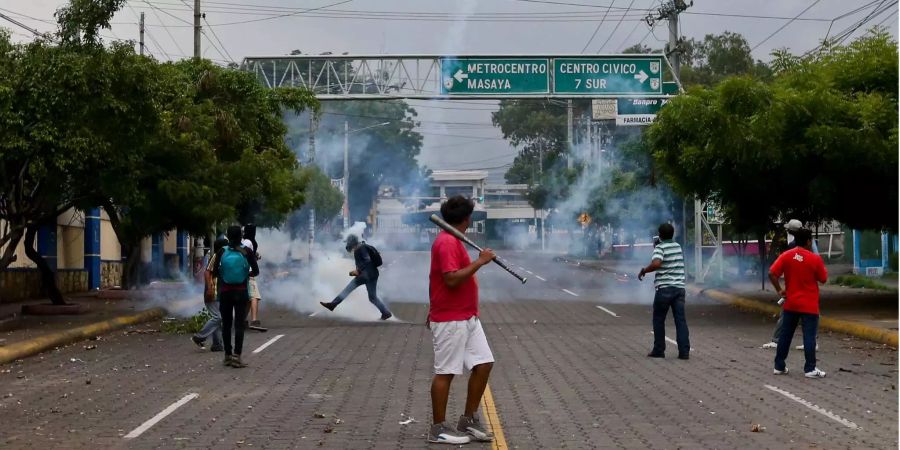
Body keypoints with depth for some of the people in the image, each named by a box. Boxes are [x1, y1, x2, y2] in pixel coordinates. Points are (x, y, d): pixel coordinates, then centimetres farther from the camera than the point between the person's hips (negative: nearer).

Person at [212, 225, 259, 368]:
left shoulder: (222, 252, -4)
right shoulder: (247, 252, -7)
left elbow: (215, 273, -3)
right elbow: (256, 271, -3)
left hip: (225, 292, 2)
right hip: (241, 292, -2)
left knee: (226, 324, 11)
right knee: (239, 324, -2)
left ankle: (228, 355, 16)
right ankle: (236, 356, -10)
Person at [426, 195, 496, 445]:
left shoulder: (452, 241, 15)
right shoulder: (447, 242, -17)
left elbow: (440, 278, 22)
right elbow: (452, 279, -27)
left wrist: (433, 310, 26)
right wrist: (480, 261, -22)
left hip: (468, 318, 10)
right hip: (450, 320, -10)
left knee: (484, 364, 8)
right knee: (445, 372, -2)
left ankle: (468, 420, 17)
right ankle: (438, 429, 6)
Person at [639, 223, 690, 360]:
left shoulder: (660, 248, -8)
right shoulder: (678, 247, 13)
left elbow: (656, 264, -26)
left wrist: (643, 271, -11)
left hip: (664, 288, -5)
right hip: (679, 287, 5)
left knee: (658, 319, 9)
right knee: (680, 319, 1)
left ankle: (659, 350, 12)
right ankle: (684, 351, -6)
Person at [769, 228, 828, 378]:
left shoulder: (786, 256, -3)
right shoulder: (815, 259, -10)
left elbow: (772, 273, -10)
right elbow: (823, 279, -1)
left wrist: (779, 290, -1)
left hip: (790, 304, 4)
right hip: (809, 305, -4)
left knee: (785, 335, 11)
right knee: (809, 336, -1)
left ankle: (779, 366, 15)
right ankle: (810, 368, -3)